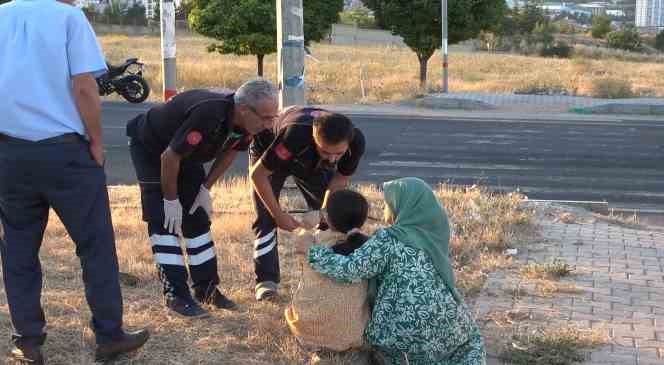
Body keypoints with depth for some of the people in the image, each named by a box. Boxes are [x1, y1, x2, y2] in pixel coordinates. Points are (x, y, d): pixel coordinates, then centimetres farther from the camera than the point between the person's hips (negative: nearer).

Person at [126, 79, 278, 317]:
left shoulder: (245, 124, -19)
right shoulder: (208, 115, -42)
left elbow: (230, 151, 3)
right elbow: (169, 157, -33)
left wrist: (206, 188, 1)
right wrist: (171, 200, -21)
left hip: (185, 153, 8)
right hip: (150, 147, -7)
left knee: (198, 218, 7)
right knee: (165, 221, -12)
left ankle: (206, 288, 14)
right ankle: (175, 295, -9)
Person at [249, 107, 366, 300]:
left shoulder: (356, 142, -35)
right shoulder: (294, 135, -48)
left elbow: (340, 179, -16)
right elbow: (258, 174, -34)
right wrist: (279, 215, -29)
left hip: (313, 162, 4)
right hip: (268, 151, -3)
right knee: (266, 218, -16)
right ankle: (266, 280, -11)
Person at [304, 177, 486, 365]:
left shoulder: (388, 239, -8)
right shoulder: (431, 232, 9)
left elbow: (349, 269, -16)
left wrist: (312, 250, -5)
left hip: (406, 335, -4)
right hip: (449, 324, 5)